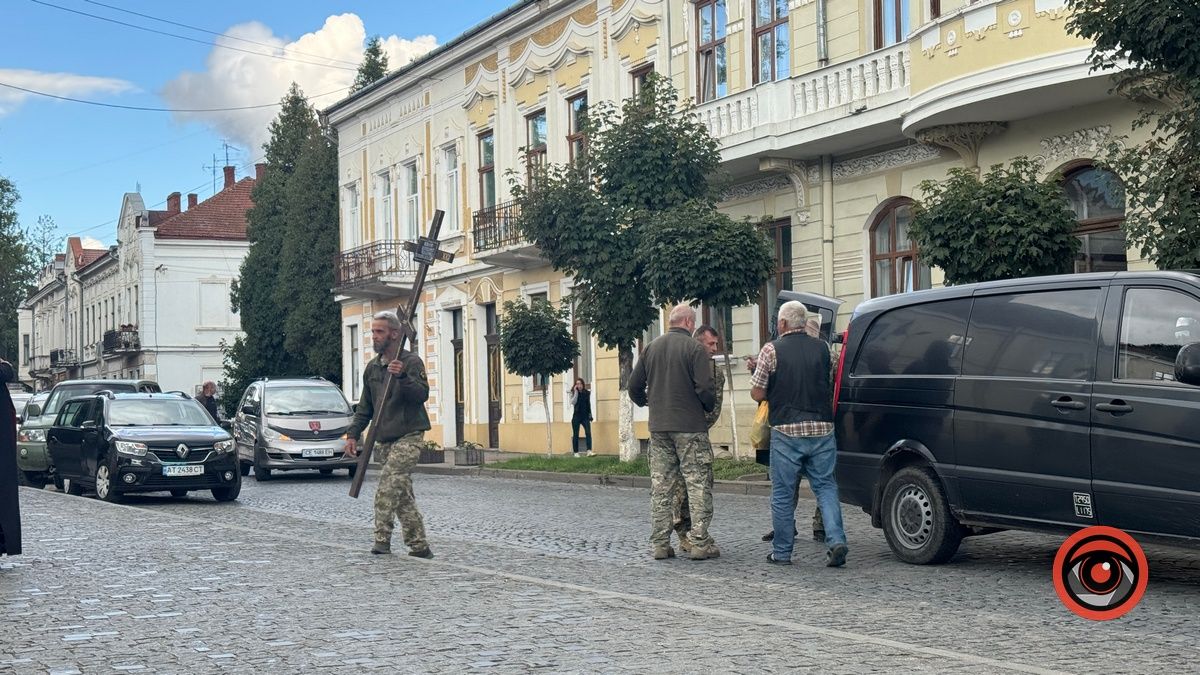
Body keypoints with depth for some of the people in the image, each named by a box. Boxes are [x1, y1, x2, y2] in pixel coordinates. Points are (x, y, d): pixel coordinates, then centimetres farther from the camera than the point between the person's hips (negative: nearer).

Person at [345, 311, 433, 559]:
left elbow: (422, 395, -21)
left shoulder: (412, 362, -7)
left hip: (408, 437, -7)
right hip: (384, 440, 7)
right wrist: (353, 433, 12)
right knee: (402, 494, 7)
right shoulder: (372, 367, 15)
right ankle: (419, 546, 11)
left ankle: (382, 538, -15)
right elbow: (365, 407, 21)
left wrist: (403, 377, -36)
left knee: (388, 488, -20)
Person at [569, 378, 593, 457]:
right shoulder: (574, 393, 1)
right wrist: (576, 392, -16)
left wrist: (590, 414, 12)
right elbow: (573, 402, -15)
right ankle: (575, 452, 10)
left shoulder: (587, 392, 7)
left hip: (585, 416, 1)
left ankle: (589, 451, -20)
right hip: (576, 416, -1)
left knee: (588, 432, -14)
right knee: (575, 434, 3)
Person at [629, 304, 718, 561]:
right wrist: (710, 407, 5)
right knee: (699, 484, 1)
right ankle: (700, 542, -2)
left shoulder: (651, 348, 8)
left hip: (658, 426, 5)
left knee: (660, 486, 8)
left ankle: (659, 544, 9)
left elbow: (634, 386, 10)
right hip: (690, 426, -5)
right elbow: (705, 388, -15)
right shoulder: (694, 348, -8)